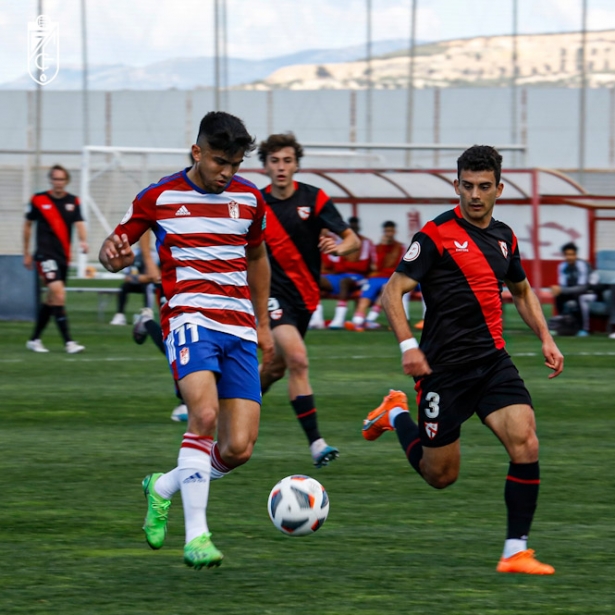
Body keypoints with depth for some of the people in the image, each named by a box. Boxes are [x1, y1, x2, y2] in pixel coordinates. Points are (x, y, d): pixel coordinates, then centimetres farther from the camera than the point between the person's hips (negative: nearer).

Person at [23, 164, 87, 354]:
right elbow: (28, 225, 10)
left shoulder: (73, 202, 4)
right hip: (45, 254, -5)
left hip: (63, 256, 5)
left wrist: (83, 240, -29)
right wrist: (26, 253, 13)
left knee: (51, 299, 13)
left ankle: (34, 339, 28)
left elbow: (79, 224, -8)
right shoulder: (38, 200, -2)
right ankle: (68, 342, -22)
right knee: (59, 293, -19)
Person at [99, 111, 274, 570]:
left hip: (239, 328, 4)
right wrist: (113, 256, -14)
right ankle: (196, 535, -26)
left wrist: (263, 323, 29)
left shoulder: (249, 199, 12)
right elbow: (115, 245, 11)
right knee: (204, 414, -30)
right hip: (189, 318, -4)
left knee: (239, 449, -6)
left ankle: (163, 488, 23)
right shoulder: (160, 197, 2)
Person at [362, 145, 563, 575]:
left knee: (525, 443, -17)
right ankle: (397, 415, 35)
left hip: (493, 361, 5)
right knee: (440, 475, 5)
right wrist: (408, 345, -23)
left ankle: (516, 552, -11)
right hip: (445, 366, -5)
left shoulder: (504, 237, 10)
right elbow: (393, 291, -11)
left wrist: (545, 338, 16)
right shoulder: (437, 234, -9)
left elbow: (522, 291, 28)